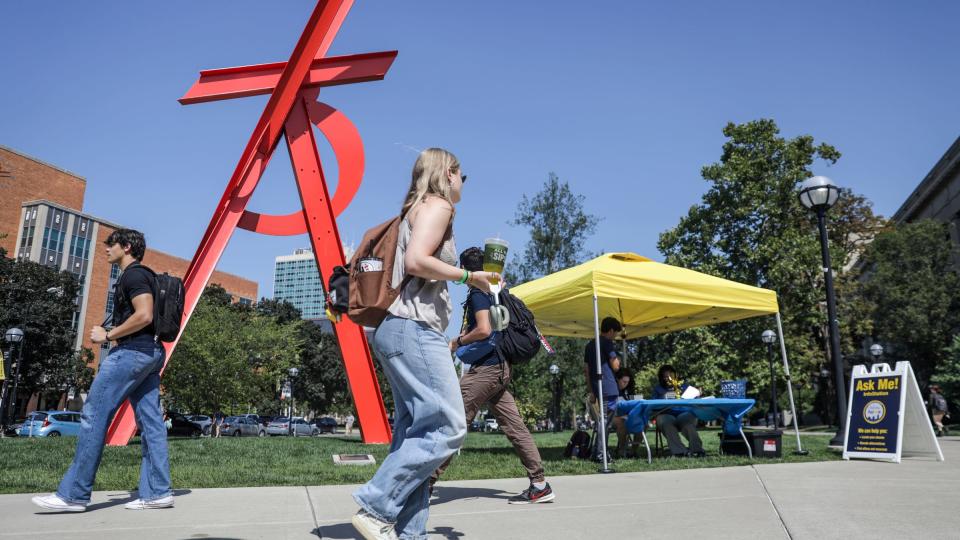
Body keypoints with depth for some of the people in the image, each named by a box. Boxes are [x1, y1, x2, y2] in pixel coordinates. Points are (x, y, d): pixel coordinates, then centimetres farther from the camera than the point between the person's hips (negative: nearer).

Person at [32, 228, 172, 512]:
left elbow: (144, 316, -20)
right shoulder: (142, 276, 24)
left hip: (131, 352, -10)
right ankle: (157, 492, 1)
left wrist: (107, 335, -11)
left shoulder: (133, 274, -7)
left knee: (94, 414, -7)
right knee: (150, 420, 3)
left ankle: (73, 494, -4)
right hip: (149, 353, 10)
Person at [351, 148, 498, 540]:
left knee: (416, 432, 7)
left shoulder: (417, 209, 25)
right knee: (446, 427, -11)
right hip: (414, 329, -10)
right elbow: (416, 260, -18)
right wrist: (469, 276, -7)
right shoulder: (437, 204, -2)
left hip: (401, 331, 10)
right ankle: (375, 508, -10)